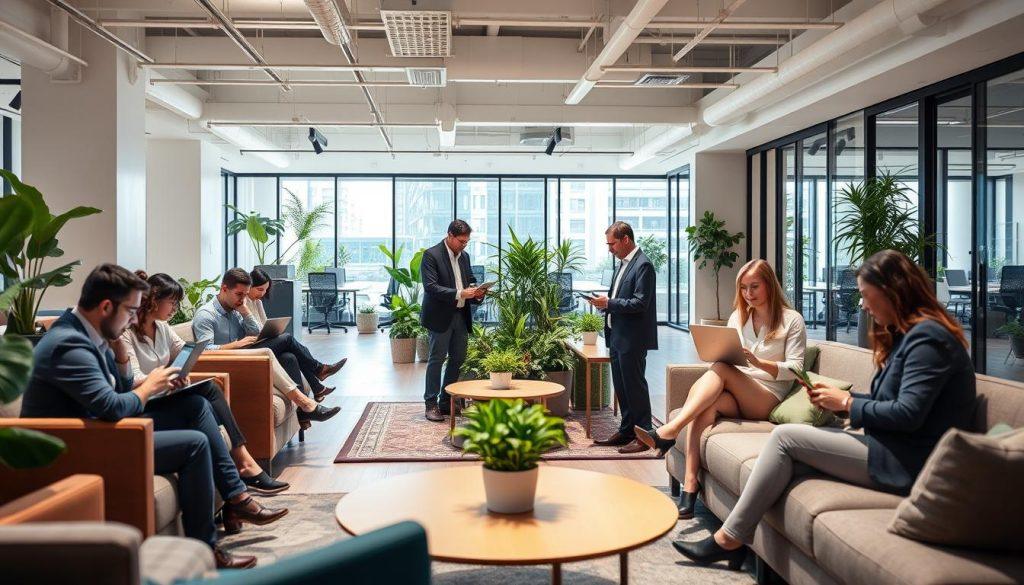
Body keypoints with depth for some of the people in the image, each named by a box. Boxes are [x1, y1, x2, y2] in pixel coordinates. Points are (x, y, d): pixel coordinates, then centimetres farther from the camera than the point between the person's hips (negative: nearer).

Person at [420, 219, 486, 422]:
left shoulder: (464, 256, 13)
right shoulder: (431, 255, -9)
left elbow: (471, 281, 23)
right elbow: (430, 286, -18)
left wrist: (476, 293, -1)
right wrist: (459, 294, -24)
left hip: (461, 316, 7)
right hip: (441, 316, -7)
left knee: (458, 359, 10)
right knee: (437, 359, -2)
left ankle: (446, 402, 21)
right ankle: (431, 404, 6)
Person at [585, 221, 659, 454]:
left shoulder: (643, 265, -14)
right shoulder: (623, 264, 15)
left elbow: (639, 303, -21)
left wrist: (609, 303, -19)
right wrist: (604, 302, 5)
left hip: (632, 339, -9)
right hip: (617, 336, 9)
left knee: (635, 386, -2)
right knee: (621, 387, 15)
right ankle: (626, 431, 26)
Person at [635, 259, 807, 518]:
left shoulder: (792, 320, 4)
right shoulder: (738, 317, 19)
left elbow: (795, 369, -5)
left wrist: (758, 362, -22)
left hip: (769, 399, -4)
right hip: (735, 395, 4)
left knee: (722, 369, -32)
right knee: (707, 404, -33)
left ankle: (668, 432, -42)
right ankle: (689, 485, -42)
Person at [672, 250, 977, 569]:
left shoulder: (927, 337, -15)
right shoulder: (908, 334, 17)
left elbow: (907, 413, -23)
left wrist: (847, 403, -10)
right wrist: (839, 398, 4)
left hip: (906, 462, -10)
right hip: (893, 449, 10)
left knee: (785, 436, -12)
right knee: (791, 441, -3)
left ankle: (728, 539, -4)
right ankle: (735, 540, -11)